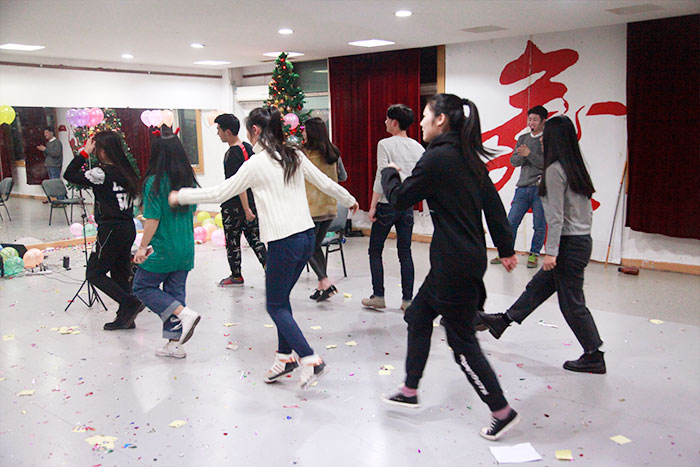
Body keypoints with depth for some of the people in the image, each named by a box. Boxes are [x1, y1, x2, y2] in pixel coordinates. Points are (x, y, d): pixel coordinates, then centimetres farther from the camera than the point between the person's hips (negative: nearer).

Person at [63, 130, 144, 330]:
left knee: (95, 273, 4)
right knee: (120, 273, 15)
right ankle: (125, 317, 20)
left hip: (111, 230, -8)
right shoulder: (125, 170, 6)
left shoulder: (102, 173, -17)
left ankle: (131, 303, -6)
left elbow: (69, 175, -11)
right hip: (128, 228, 8)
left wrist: (84, 152, -6)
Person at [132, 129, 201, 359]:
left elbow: (152, 220, -17)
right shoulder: (189, 180, 3)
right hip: (186, 249, 7)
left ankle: (185, 313, -6)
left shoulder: (154, 182, -16)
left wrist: (142, 247, -7)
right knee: (176, 291, 14)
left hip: (162, 249, -6)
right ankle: (174, 343, 18)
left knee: (143, 286, 12)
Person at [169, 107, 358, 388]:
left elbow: (219, 193, -4)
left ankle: (310, 360, -5)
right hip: (306, 236, 7)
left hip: (283, 242, -7)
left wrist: (181, 196, 9)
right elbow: (325, 183, 17)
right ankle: (285, 356, 24)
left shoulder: (256, 164, -10)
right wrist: (349, 200, 35)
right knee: (281, 299, 19)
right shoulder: (295, 157, 8)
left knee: (276, 306, 4)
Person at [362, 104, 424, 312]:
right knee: (405, 252, 9)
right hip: (407, 205, 5)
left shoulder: (385, 144, -9)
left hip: (387, 205, -5)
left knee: (375, 251, 7)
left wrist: (373, 206, -10)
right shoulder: (417, 147, 7)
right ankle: (407, 299, 10)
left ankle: (378, 296, 7)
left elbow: (381, 176, -14)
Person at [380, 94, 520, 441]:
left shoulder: (437, 157, -18)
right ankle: (410, 390, 32)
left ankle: (502, 411, 14)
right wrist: (506, 248, 20)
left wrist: (389, 174, 11)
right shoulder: (468, 157, 9)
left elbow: (400, 199, -9)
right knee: (418, 315, 20)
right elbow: (493, 204, 13)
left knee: (462, 341, 3)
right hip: (469, 256, 10)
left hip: (455, 265, -10)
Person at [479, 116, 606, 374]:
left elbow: (556, 215, -20)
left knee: (572, 303, 2)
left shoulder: (555, 169, -16)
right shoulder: (576, 168, 9)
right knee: (539, 285, 19)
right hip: (582, 239, 9)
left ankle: (594, 356, 12)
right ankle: (503, 321, 34)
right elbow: (587, 210, 13)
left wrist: (551, 251, -17)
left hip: (568, 243, -9)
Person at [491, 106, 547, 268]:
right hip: (522, 187, 4)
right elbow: (514, 161, 7)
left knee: (539, 226, 2)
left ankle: (534, 254, 17)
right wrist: (522, 155, -12)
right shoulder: (523, 138, 15)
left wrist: (529, 154, -17)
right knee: (511, 222, 2)